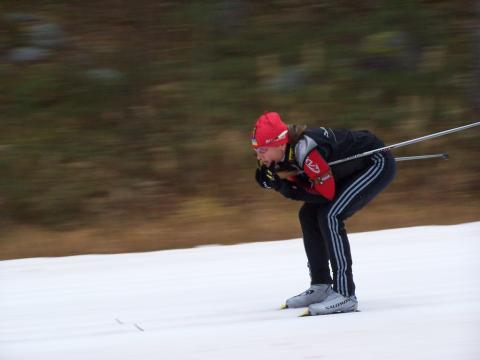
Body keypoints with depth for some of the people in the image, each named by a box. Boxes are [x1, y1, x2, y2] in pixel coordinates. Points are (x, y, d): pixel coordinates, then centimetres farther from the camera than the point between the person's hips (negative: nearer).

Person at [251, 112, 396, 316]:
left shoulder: (305, 150, -32)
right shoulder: (286, 152, -6)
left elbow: (327, 193, -26)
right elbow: (305, 189, -1)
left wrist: (286, 187, -24)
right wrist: (278, 182, -17)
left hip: (378, 164, -10)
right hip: (357, 168, 10)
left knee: (329, 216, -21)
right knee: (309, 214, 7)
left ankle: (345, 295, -22)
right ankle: (320, 287, 15)